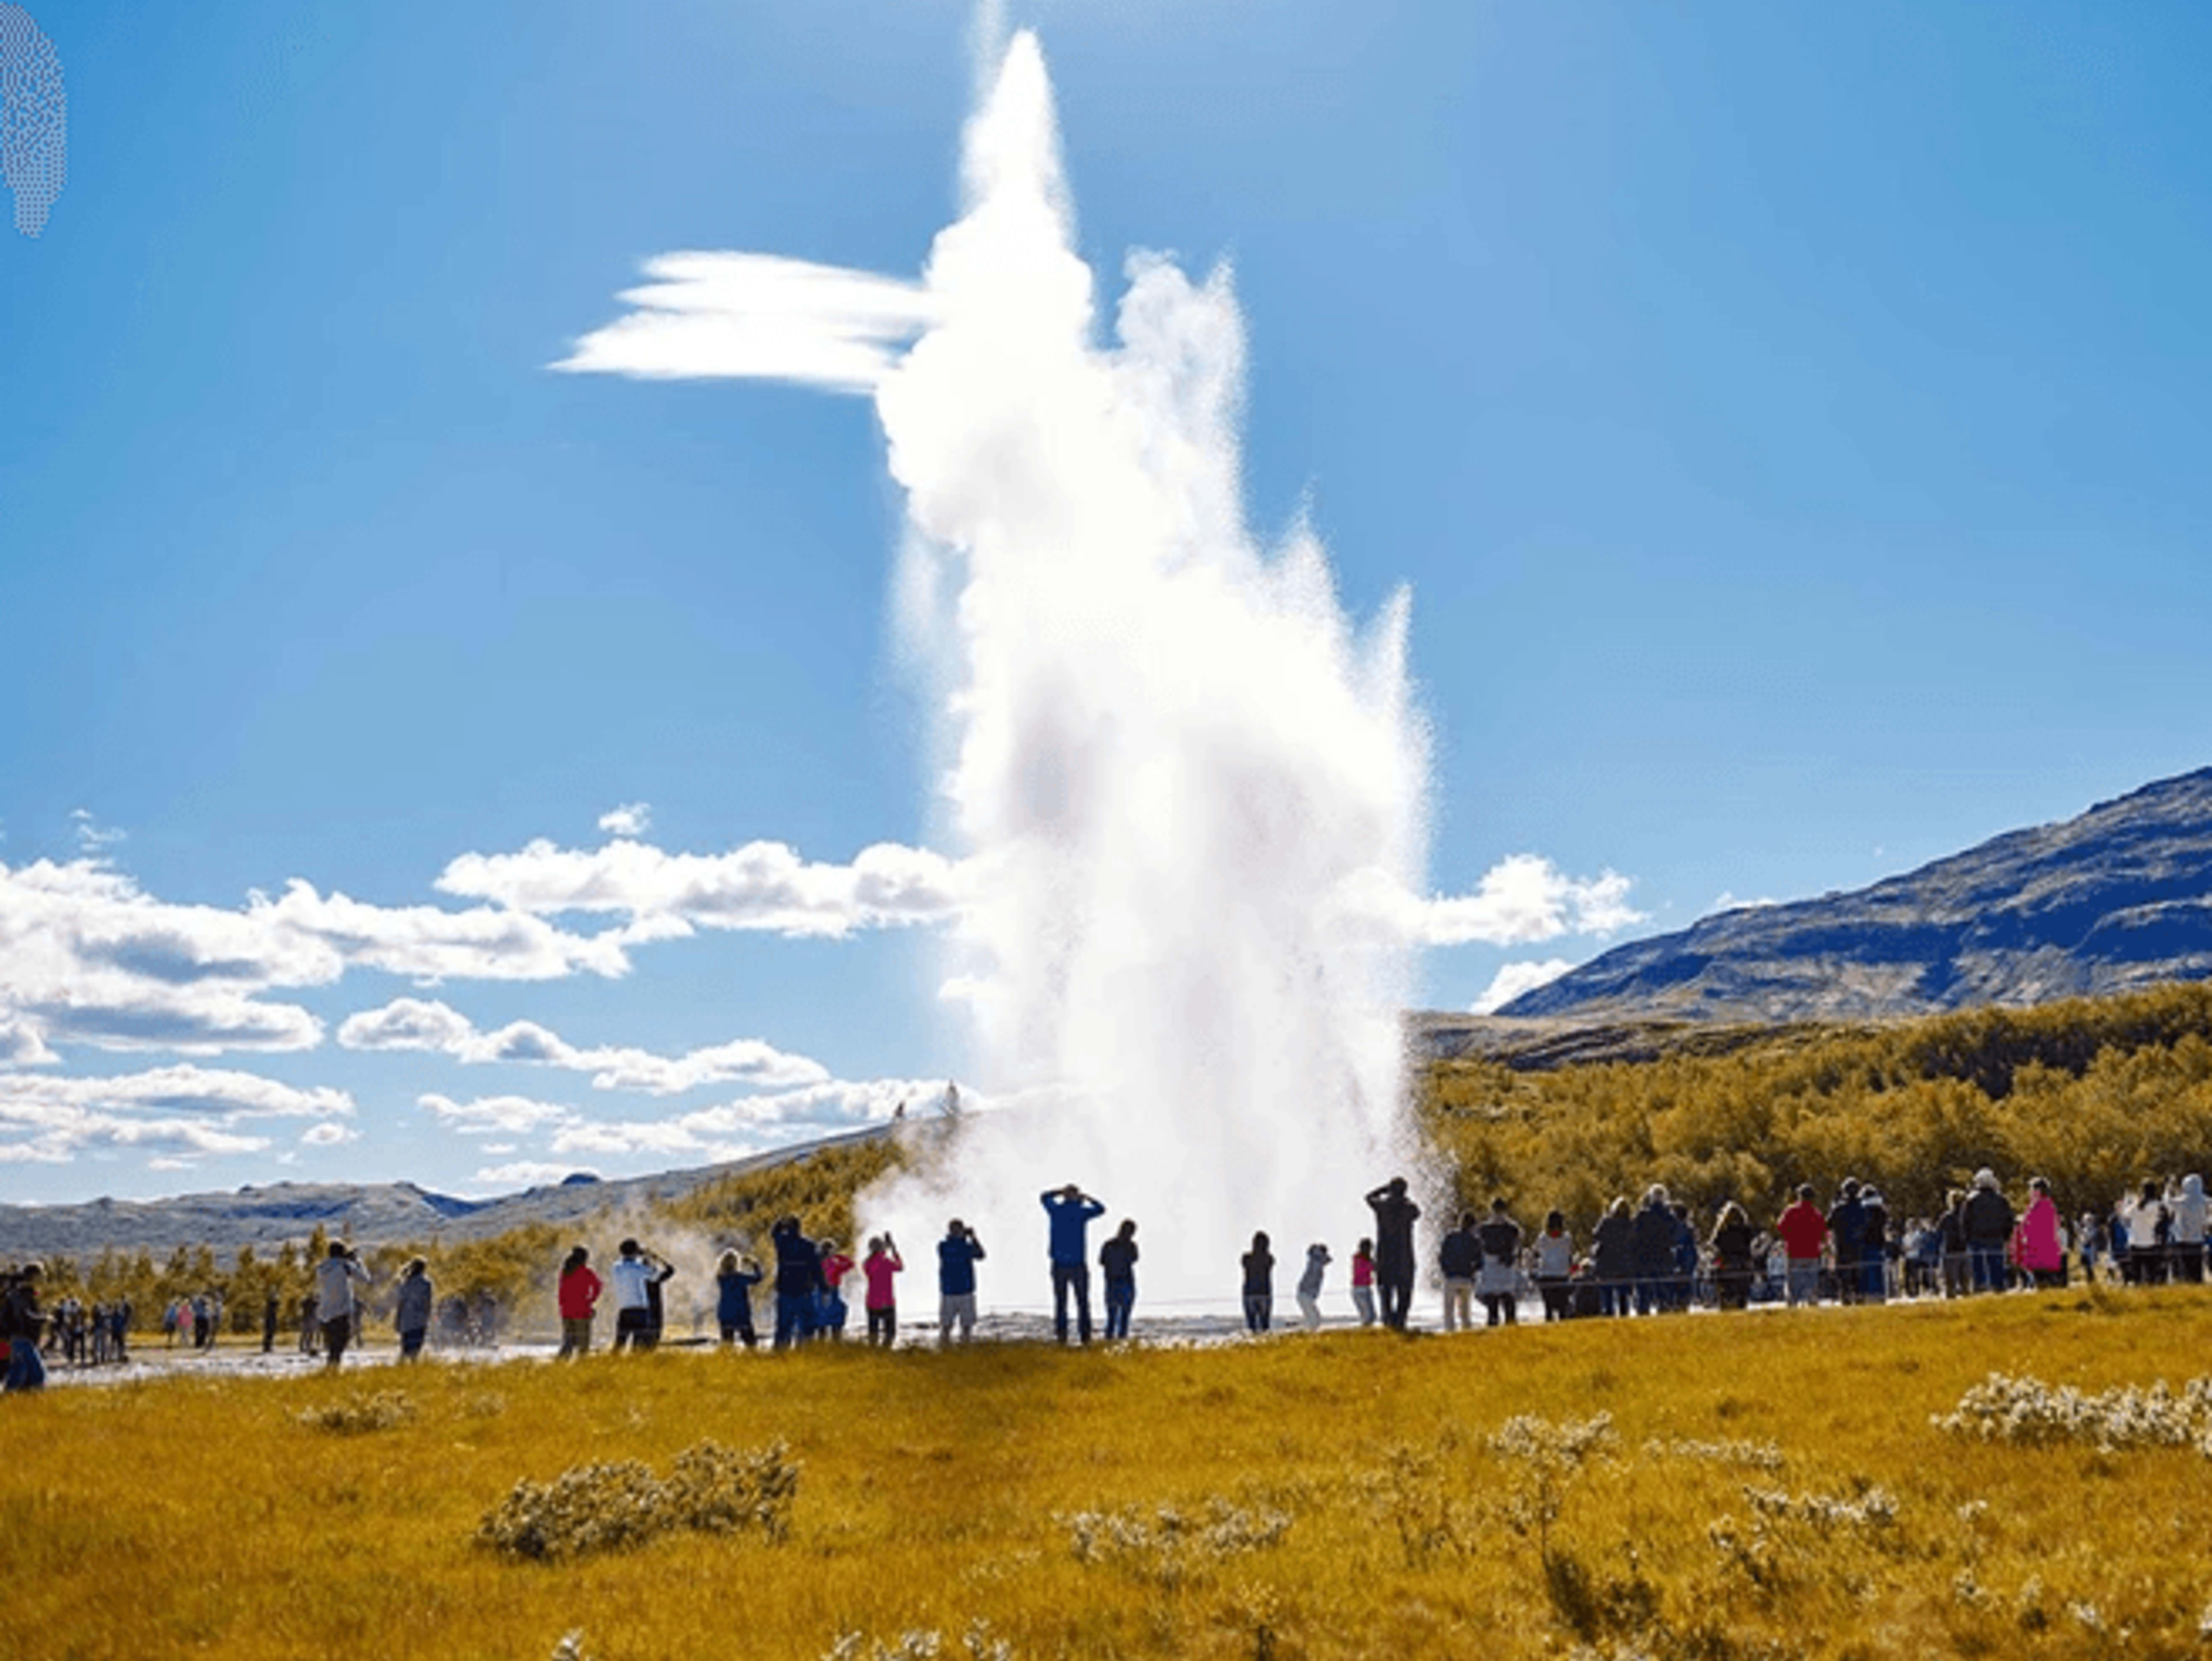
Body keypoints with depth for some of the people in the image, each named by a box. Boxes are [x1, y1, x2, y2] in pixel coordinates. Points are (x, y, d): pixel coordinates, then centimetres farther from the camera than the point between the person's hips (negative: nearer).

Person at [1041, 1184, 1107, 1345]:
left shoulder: (1055, 1210, 3)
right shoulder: (1081, 1211, -3)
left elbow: (1044, 1197, 24)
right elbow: (1101, 1209, 14)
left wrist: (1062, 1192, 28)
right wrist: (1086, 1198, 23)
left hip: (1059, 1264, 2)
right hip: (1078, 1264, -2)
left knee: (1061, 1301, 4)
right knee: (1082, 1301, 3)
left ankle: (1061, 1334, -2)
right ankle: (1085, 1335, -1)